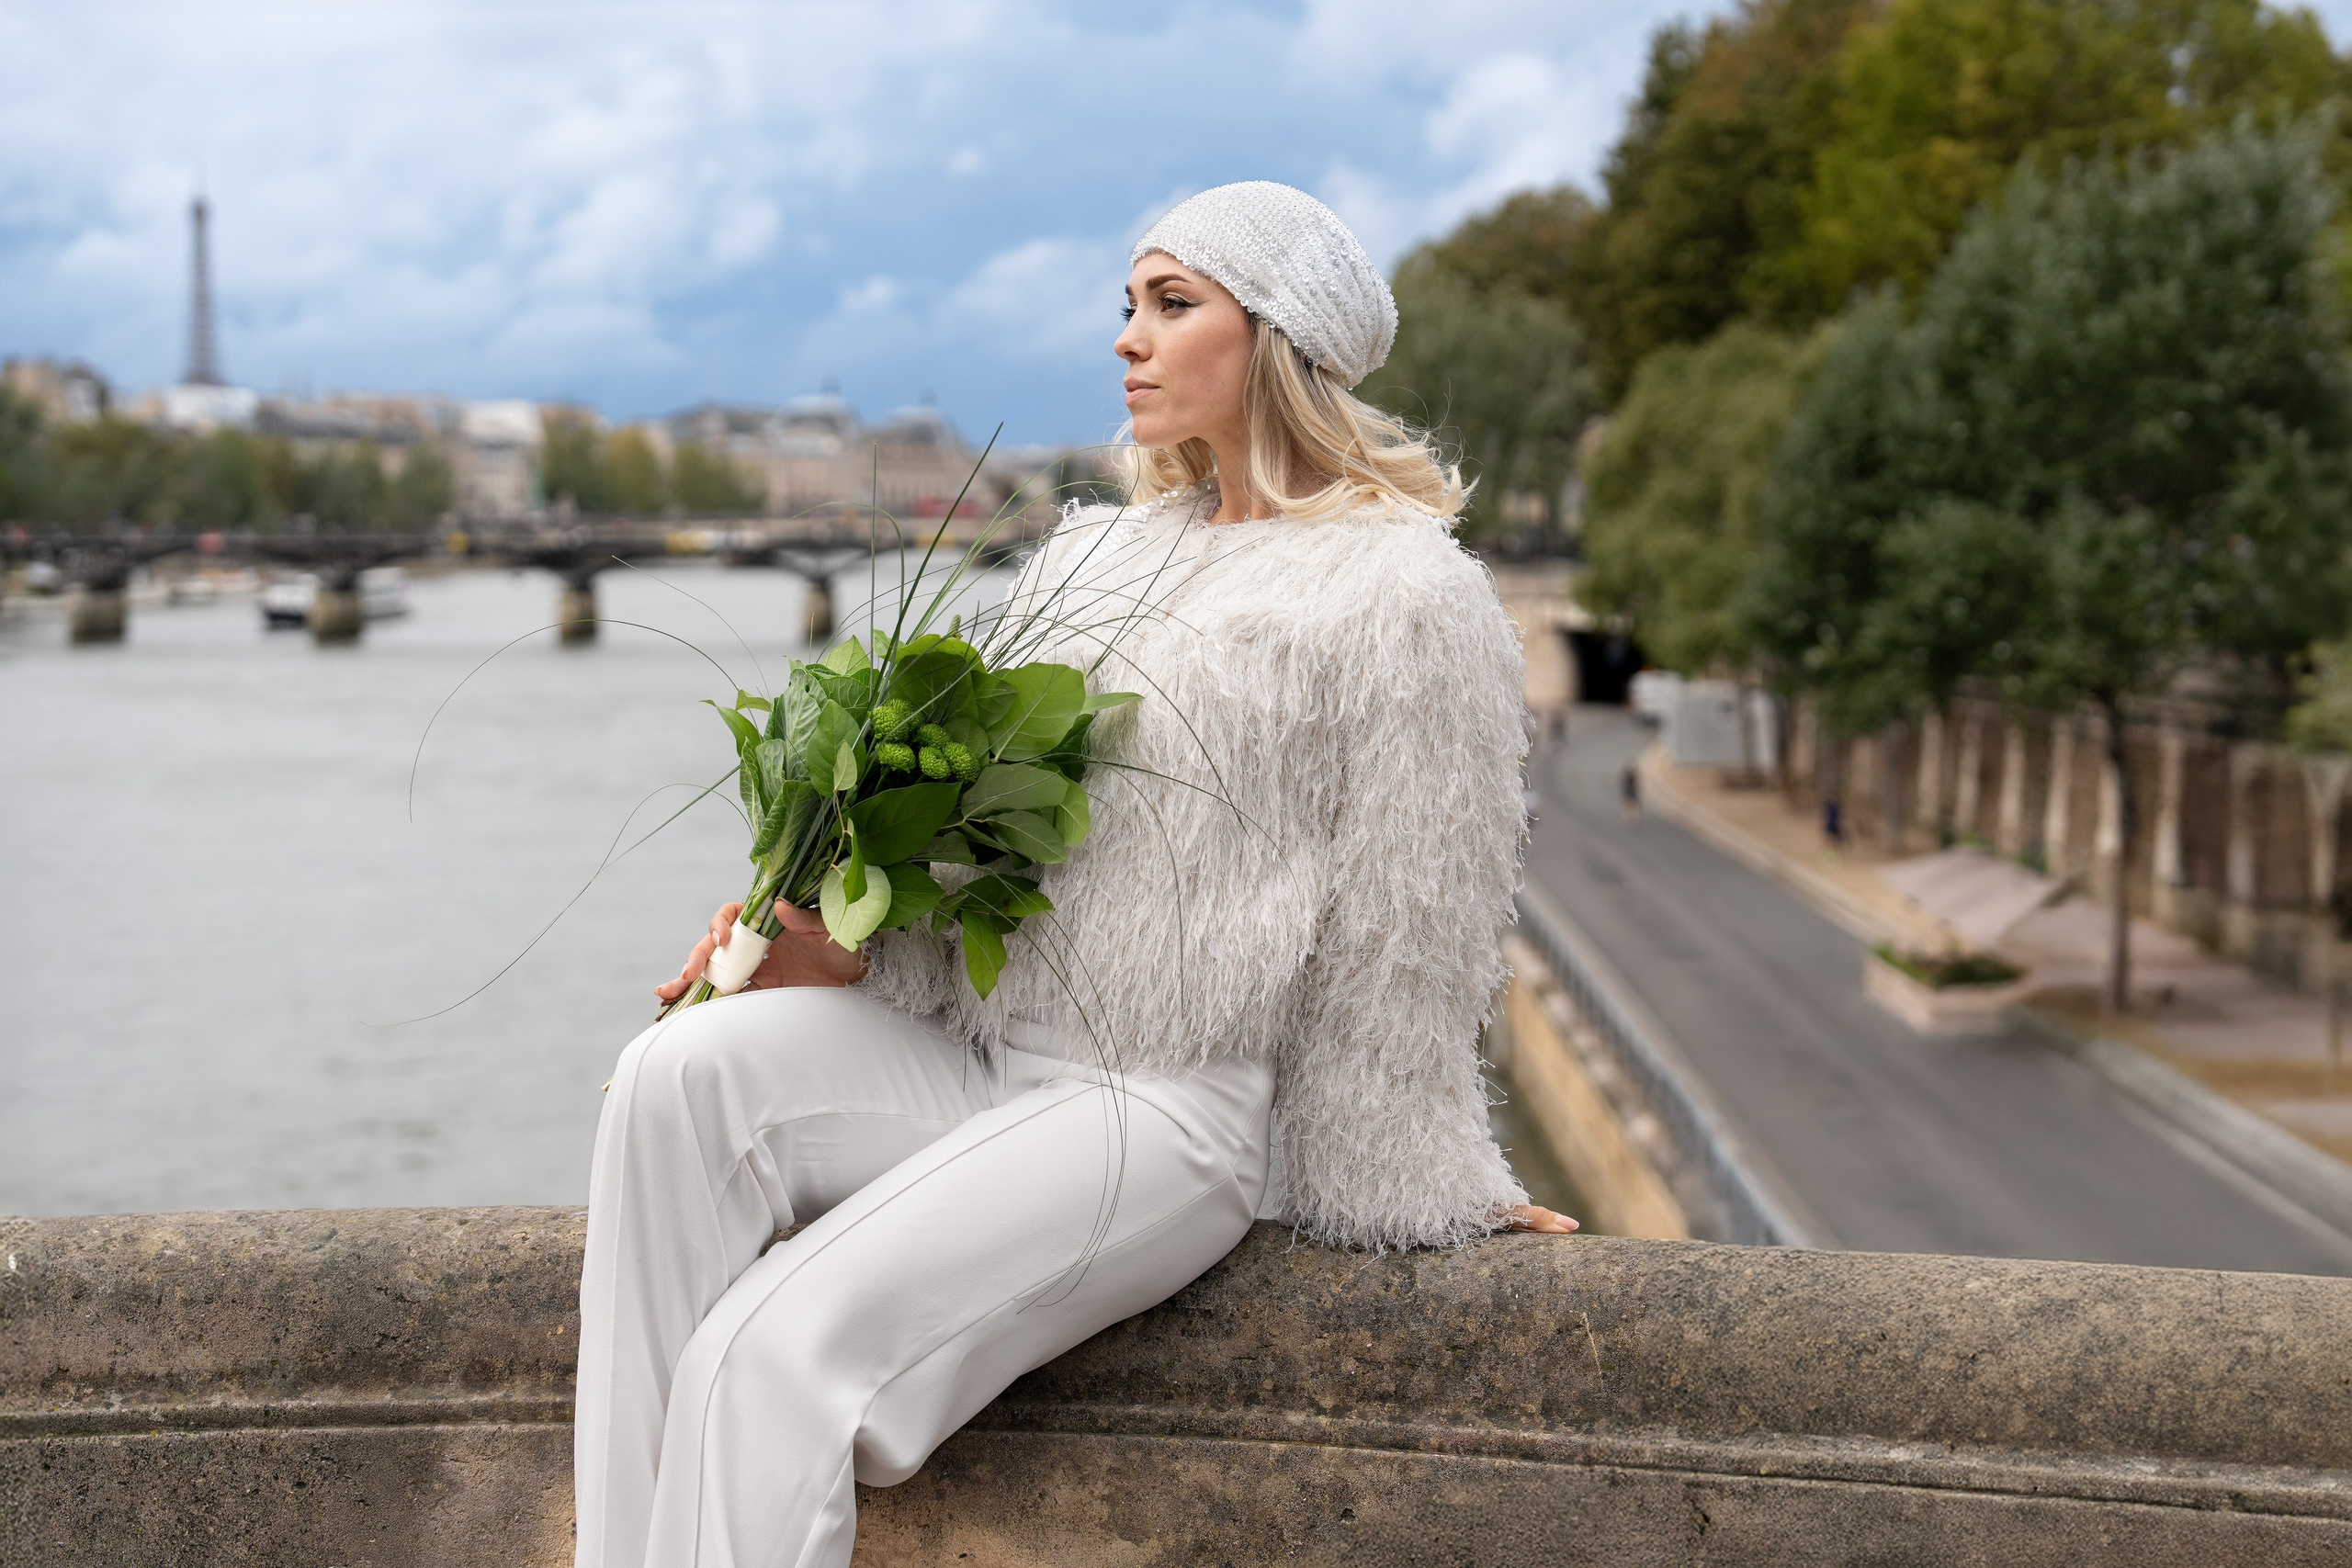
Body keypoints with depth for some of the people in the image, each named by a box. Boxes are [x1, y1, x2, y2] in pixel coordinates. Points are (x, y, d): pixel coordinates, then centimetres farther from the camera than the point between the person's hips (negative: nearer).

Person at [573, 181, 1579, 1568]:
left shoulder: (1407, 595, -3)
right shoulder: (1097, 556, 19)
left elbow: (1401, 945, -1)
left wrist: (1441, 1188, 5)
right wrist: (847, 941, 2)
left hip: (1164, 1103, -7)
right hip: (973, 1054, 7)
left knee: (779, 1351, -25)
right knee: (687, 1070, -23)